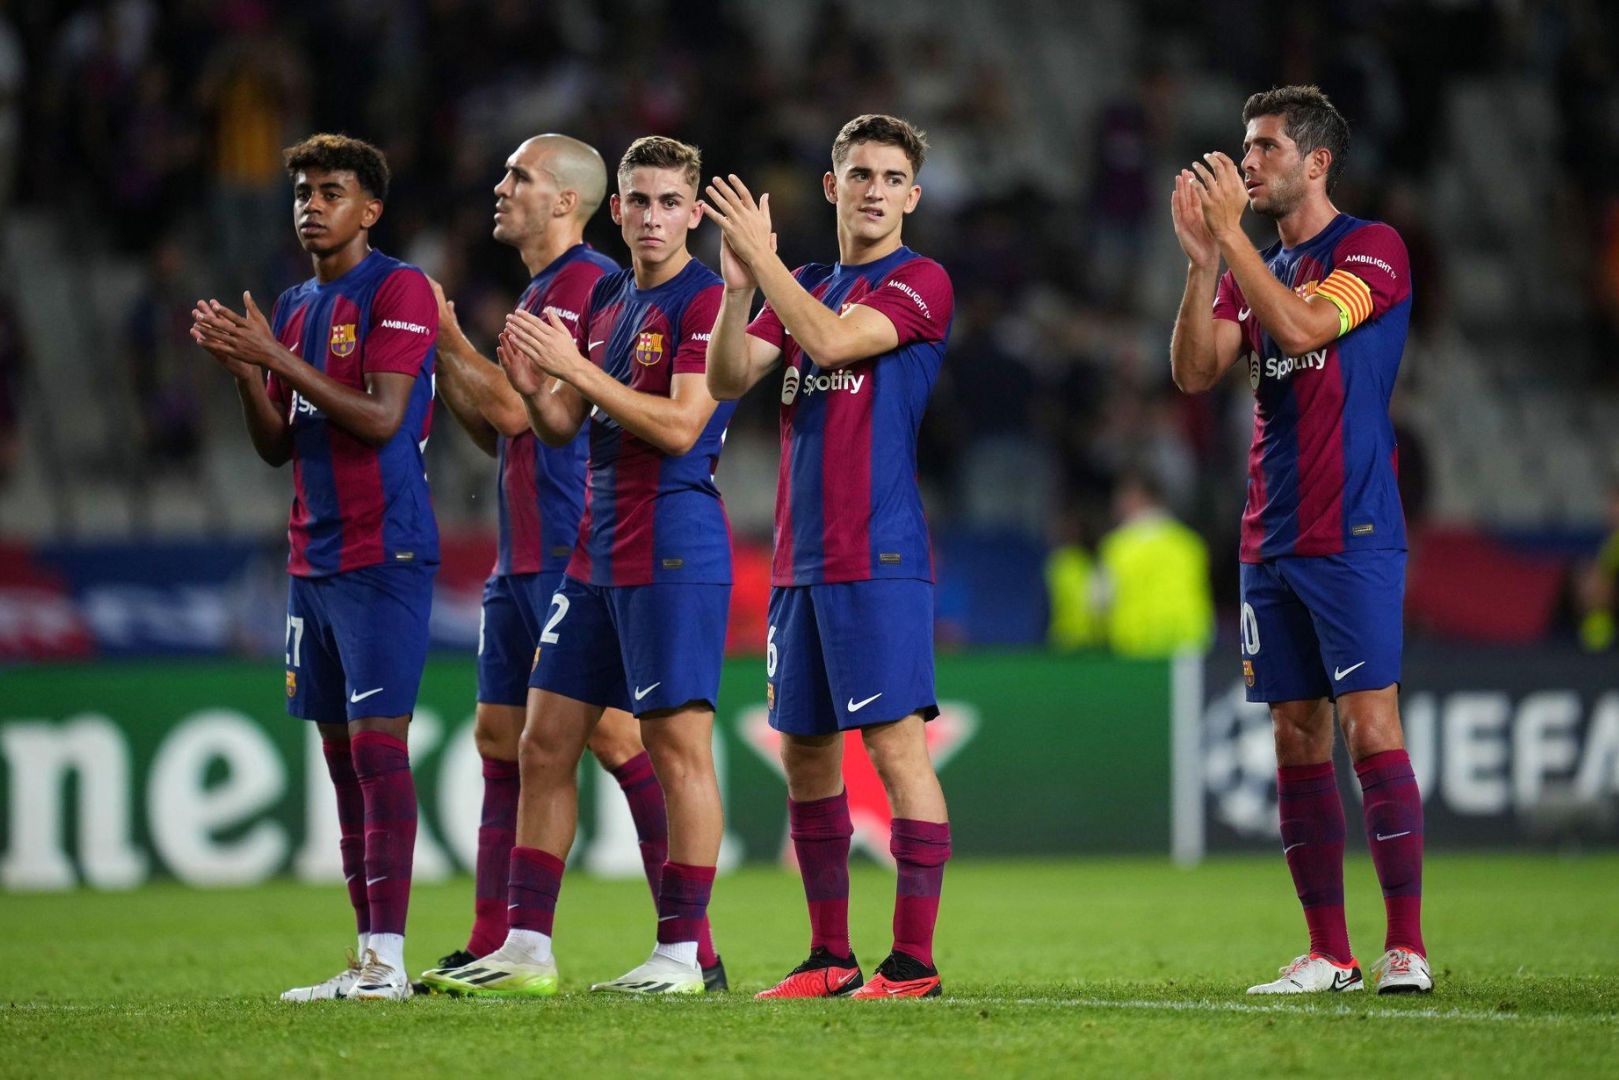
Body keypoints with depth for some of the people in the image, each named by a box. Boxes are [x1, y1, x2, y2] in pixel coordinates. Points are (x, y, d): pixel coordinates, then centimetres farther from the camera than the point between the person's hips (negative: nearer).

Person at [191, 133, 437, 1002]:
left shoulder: (398, 291, -7)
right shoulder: (294, 307, 17)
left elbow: (380, 418, -17)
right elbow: (278, 446, 17)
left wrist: (275, 357, -17)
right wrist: (240, 368, 1)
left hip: (383, 554, -8)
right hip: (313, 560, 8)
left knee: (377, 741, -11)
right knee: (341, 751, 7)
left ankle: (388, 957, -12)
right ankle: (365, 959, 10)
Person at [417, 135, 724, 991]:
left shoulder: (588, 284, -12)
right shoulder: (540, 291, 19)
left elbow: (519, 409, -18)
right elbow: (499, 432, 23)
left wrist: (451, 339, -6)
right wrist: (443, 362, 11)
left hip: (575, 555, -10)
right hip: (522, 559, 10)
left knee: (615, 735, -10)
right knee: (500, 737, 10)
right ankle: (493, 949, 14)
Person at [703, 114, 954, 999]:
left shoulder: (920, 284, -3)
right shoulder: (804, 287, 17)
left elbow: (831, 340, -18)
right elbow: (728, 378, 6)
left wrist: (762, 256, -12)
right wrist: (738, 288, -8)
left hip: (879, 559, -7)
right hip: (800, 559, 7)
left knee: (896, 742, -10)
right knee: (804, 752, 9)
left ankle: (914, 961, -9)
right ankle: (830, 957, 17)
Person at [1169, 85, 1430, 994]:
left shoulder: (1371, 248, -4)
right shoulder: (1253, 266, 17)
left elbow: (1300, 325, -20)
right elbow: (1195, 372, 5)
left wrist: (1230, 234, -15)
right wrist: (1202, 260, -5)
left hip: (1352, 536, -7)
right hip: (1271, 539, 7)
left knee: (1370, 724, -11)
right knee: (1297, 737, 5)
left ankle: (1406, 948, -11)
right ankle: (1329, 953, 8)